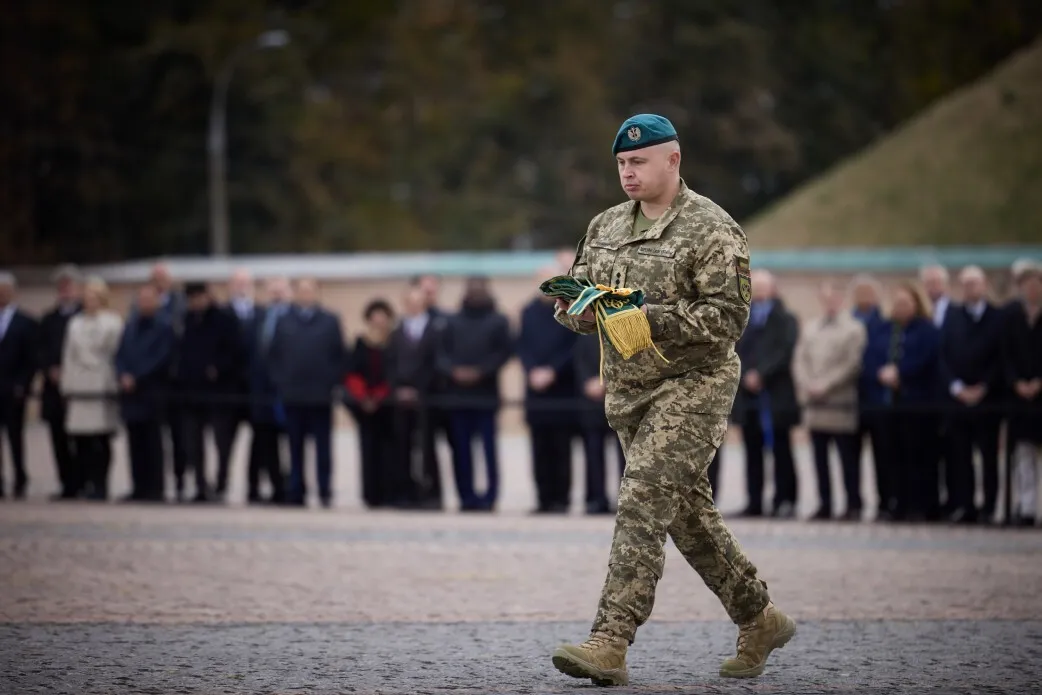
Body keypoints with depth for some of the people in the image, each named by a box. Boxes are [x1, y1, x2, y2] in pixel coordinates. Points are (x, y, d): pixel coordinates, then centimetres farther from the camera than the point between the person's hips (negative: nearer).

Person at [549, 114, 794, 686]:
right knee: (688, 513, 13)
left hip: (691, 385, -8)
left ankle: (610, 642, -23)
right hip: (628, 389, 8)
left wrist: (650, 316, -25)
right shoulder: (606, 226, 13)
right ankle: (759, 621, 28)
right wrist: (582, 305, -9)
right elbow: (571, 301, 15)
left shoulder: (712, 230, -9)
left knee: (642, 504, -18)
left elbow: (727, 318, -16)